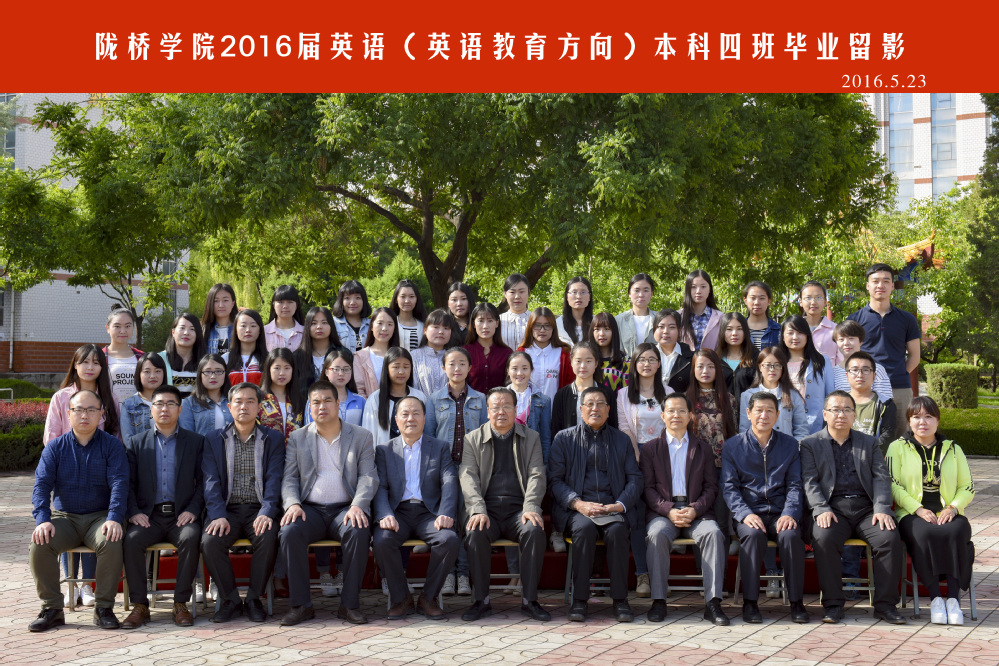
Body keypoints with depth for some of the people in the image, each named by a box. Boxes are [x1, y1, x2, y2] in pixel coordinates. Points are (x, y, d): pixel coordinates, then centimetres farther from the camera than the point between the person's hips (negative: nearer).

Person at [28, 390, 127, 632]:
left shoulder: (111, 445, 2)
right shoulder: (55, 447, 7)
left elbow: (119, 483, -8)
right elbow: (42, 484, -2)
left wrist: (114, 518, -24)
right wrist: (42, 520, -20)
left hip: (100, 516, -2)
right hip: (64, 517, 2)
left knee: (111, 542, -33)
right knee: (38, 544, -27)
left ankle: (104, 607, -18)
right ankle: (52, 608, -12)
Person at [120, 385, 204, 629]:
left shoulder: (195, 441, 12)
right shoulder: (136, 443, 15)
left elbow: (203, 480, 6)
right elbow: (128, 483, 8)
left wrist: (193, 510, -9)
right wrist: (133, 512, -8)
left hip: (181, 515, -1)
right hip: (149, 516, 1)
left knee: (190, 538, -32)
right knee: (131, 540, -29)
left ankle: (181, 603, -21)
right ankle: (139, 605, -19)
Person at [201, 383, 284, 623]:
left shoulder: (273, 439, 10)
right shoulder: (214, 439, 11)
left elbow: (274, 479, 0)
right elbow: (211, 481, 1)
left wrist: (267, 513, -17)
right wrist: (218, 515, -15)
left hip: (258, 509, -1)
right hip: (226, 509, 1)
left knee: (268, 538, -31)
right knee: (210, 541, -28)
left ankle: (254, 599, -11)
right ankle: (230, 600, -10)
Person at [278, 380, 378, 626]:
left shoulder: (361, 437, 11)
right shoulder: (298, 438, 15)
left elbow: (368, 477, 2)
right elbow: (289, 478, 8)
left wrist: (357, 506, -17)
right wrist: (292, 504, -13)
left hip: (345, 508, -1)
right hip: (310, 509, 1)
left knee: (359, 532, -34)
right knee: (289, 532, -31)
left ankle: (350, 604, -21)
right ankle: (300, 604, -20)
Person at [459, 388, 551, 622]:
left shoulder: (531, 438, 15)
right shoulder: (472, 439, 13)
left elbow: (536, 476, 4)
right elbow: (468, 477, 0)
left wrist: (531, 508, -15)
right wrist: (478, 510, -17)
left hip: (518, 509, 0)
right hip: (487, 509, 0)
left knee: (535, 530, -31)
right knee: (475, 533, -32)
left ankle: (529, 600, -20)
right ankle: (481, 600, -18)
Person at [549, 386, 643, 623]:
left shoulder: (621, 440, 18)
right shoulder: (564, 438, 13)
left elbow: (635, 479, 11)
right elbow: (555, 479, 4)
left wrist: (620, 505, -8)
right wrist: (578, 503, -13)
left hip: (613, 509, 1)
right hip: (576, 509, -1)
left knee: (617, 530, -32)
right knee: (585, 528, -34)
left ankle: (620, 599, -23)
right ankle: (579, 599, -25)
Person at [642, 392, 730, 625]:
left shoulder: (703, 448, 17)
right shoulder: (650, 448, 14)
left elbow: (711, 487, 9)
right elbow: (648, 488, 4)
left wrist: (695, 509, -10)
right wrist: (669, 510, -13)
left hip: (697, 511, 1)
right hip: (662, 511, -1)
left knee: (714, 533, -30)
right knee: (657, 534, -33)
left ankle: (713, 602, -28)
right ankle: (658, 600, -26)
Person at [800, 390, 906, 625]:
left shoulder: (869, 443, 20)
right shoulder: (810, 444, 13)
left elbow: (881, 477, 8)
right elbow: (810, 482, 2)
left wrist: (882, 509, -10)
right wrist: (821, 510, -16)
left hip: (865, 508, 2)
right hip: (833, 509, -2)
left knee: (890, 538, -26)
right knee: (823, 539, -33)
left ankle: (885, 604, -15)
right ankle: (833, 604, -21)